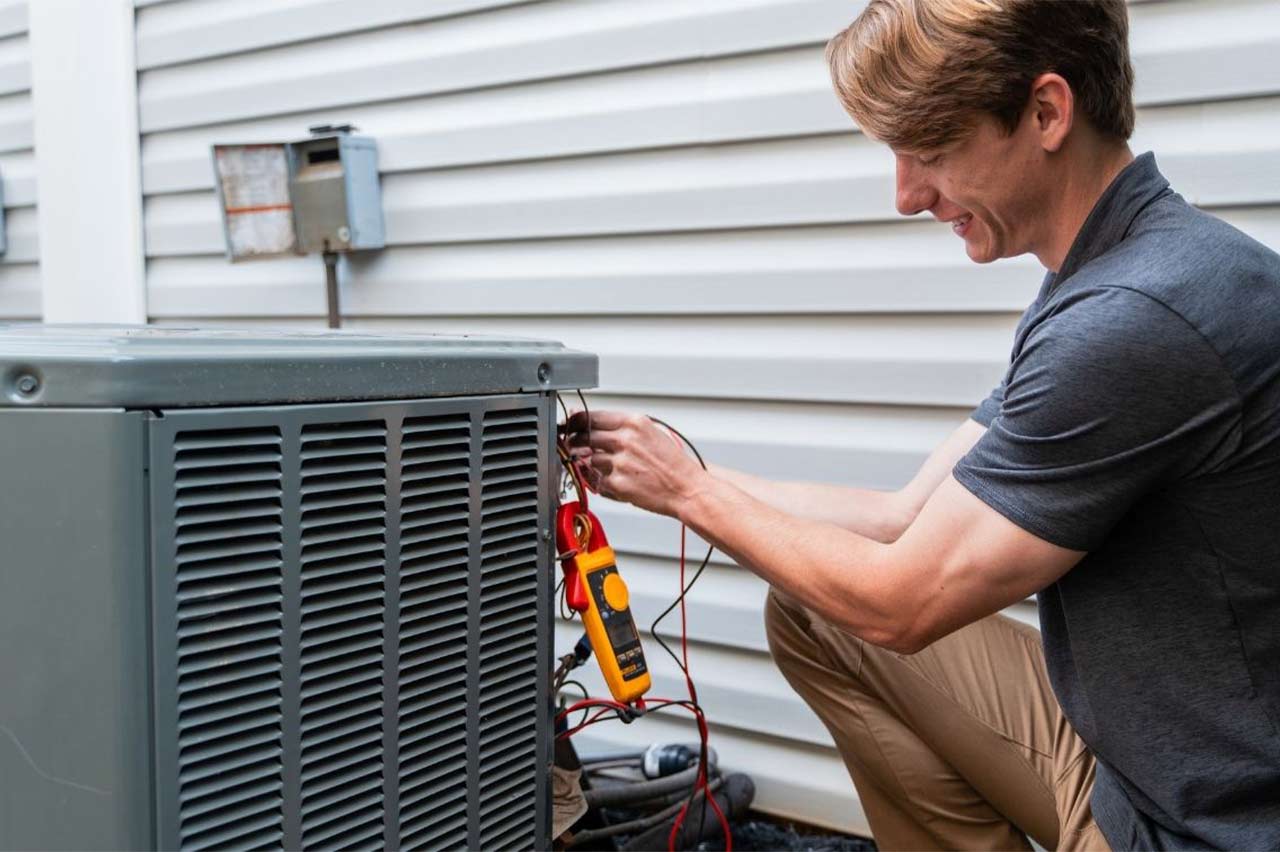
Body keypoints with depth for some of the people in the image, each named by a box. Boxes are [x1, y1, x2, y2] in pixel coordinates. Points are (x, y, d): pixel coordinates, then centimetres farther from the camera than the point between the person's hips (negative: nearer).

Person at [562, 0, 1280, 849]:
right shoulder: (1096, 286, 4)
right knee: (809, 612, 7)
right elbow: (912, 516, 6)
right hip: (1117, 740, 8)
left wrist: (693, 490, -5)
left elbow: (899, 603, -19)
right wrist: (669, 477, 6)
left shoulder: (1140, 317, -26)